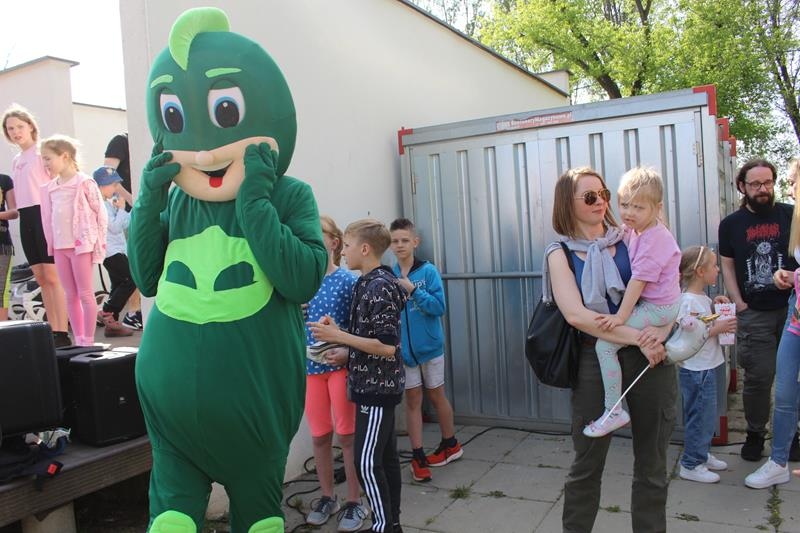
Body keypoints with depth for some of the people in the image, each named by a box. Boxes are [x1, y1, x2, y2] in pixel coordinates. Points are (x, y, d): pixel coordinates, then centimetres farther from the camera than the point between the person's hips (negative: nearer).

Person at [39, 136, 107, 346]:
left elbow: (100, 213, -8)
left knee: (85, 294, -1)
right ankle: (78, 340, 17)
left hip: (81, 245, -7)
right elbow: (49, 217, 15)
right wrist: (51, 244, 9)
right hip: (59, 247, 7)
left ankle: (88, 341, 5)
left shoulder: (84, 183, -7)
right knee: (70, 295, 10)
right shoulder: (50, 188, 12)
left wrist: (96, 244, -9)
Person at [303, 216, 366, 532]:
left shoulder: (347, 280, -8)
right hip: (309, 367, 4)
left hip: (341, 364, -4)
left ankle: (354, 502, 21)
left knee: (347, 435, 6)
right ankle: (327, 497, 32)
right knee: (319, 436, 14)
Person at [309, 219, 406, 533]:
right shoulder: (370, 284, 10)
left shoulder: (379, 287, -18)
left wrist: (338, 336, -20)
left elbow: (387, 347, -23)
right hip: (376, 384, 9)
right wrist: (348, 355, 7)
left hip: (377, 386, -9)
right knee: (385, 457, 14)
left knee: (367, 462, -4)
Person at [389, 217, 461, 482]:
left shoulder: (428, 271, -10)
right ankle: (418, 456, 18)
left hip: (429, 345, -2)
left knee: (436, 396, 13)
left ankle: (450, 444, 33)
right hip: (403, 348, 2)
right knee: (412, 400, 8)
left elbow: (439, 306, -16)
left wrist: (413, 290, -23)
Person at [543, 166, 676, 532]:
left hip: (650, 358, 2)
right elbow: (575, 314, -11)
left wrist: (662, 330, -17)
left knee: (652, 463, 13)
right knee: (587, 463, 9)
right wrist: (637, 337, -18)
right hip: (595, 361, -2)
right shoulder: (560, 253, 1)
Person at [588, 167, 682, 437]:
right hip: (658, 304, 10)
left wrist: (621, 316, -27)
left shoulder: (653, 238, -20)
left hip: (657, 308, -10)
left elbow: (639, 279, -25)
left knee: (605, 344, -18)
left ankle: (614, 410, -15)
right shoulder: (634, 230, 7)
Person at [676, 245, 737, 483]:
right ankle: (691, 465, 12)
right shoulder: (688, 301, -20)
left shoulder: (702, 297, 9)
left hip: (706, 367, 10)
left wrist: (716, 303, 9)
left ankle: (702, 454, 33)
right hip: (696, 370, -10)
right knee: (700, 416, 0)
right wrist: (717, 328, -22)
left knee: (707, 416, 19)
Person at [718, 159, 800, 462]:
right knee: (758, 378, 2)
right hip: (754, 314, 0)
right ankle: (755, 433, 19)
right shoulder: (731, 224, 5)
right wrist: (739, 304, -2)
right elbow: (727, 266, 6)